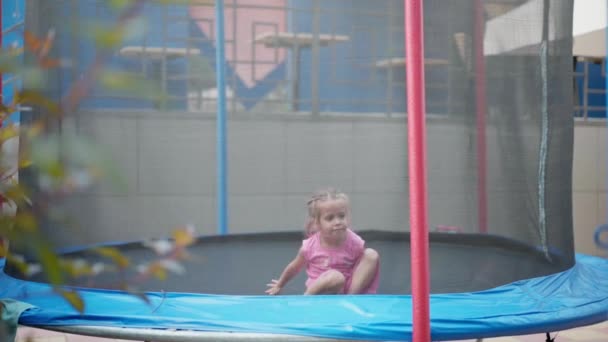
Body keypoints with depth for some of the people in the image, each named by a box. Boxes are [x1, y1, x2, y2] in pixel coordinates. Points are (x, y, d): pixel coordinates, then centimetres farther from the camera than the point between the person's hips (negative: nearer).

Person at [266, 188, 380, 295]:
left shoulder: (355, 243, -13)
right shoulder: (310, 246, -12)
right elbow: (294, 267, 7)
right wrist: (279, 286, 23)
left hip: (348, 288, 3)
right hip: (320, 293, -2)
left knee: (372, 255, -17)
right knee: (336, 277, -39)